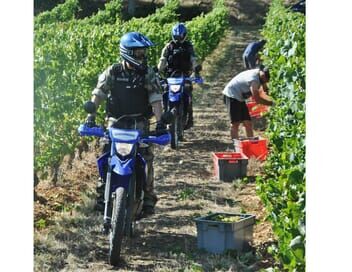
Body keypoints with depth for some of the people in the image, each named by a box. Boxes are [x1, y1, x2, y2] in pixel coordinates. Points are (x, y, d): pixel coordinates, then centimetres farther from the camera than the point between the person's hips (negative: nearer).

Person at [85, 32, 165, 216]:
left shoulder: (148, 73, 0)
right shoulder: (113, 72, 0)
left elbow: (155, 98, -5)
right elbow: (98, 94, -2)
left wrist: (159, 121, -17)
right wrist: (91, 115, -14)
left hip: (139, 122, 0)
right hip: (116, 121, 0)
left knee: (146, 158, -9)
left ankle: (148, 198, 3)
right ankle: (103, 194, 4)